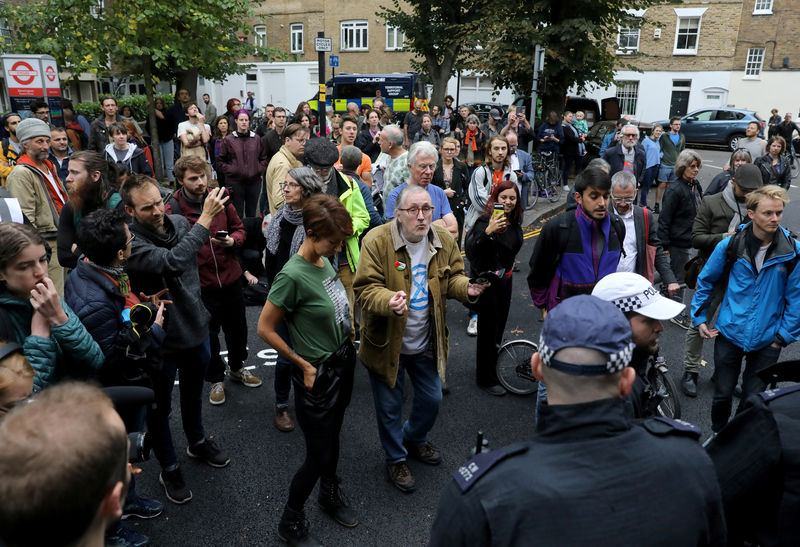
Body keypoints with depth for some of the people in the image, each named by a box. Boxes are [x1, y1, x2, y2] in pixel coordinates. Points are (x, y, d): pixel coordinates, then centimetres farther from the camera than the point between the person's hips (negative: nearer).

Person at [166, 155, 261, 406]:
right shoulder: (172, 209, -13)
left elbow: (239, 228, 7)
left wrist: (233, 240, -13)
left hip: (231, 277, 4)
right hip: (201, 283, -3)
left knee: (237, 327, 19)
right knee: (208, 333, 12)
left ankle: (237, 368, 46)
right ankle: (216, 379, 36)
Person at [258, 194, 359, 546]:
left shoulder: (325, 261, -3)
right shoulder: (293, 275, -26)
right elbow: (265, 329, -19)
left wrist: (348, 348, 7)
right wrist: (304, 365, -13)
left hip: (343, 363, 7)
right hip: (319, 374, -7)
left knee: (332, 437, 27)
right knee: (318, 456, 8)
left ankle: (330, 495, 51)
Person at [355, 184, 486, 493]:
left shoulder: (443, 241, -3)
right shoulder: (377, 241, -19)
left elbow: (452, 278, 7)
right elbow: (365, 288, -21)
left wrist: (467, 287, -16)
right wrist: (388, 300, -42)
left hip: (427, 343, 5)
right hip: (387, 343, -4)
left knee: (432, 398, 19)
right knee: (390, 406, 12)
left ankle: (415, 439, 51)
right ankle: (396, 459, 38)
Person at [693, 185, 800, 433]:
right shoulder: (730, 246, -8)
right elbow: (705, 282, 5)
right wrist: (699, 318, 3)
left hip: (766, 340, 0)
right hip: (730, 334, 0)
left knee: (753, 398, 10)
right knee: (723, 394, 10)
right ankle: (717, 435, 36)